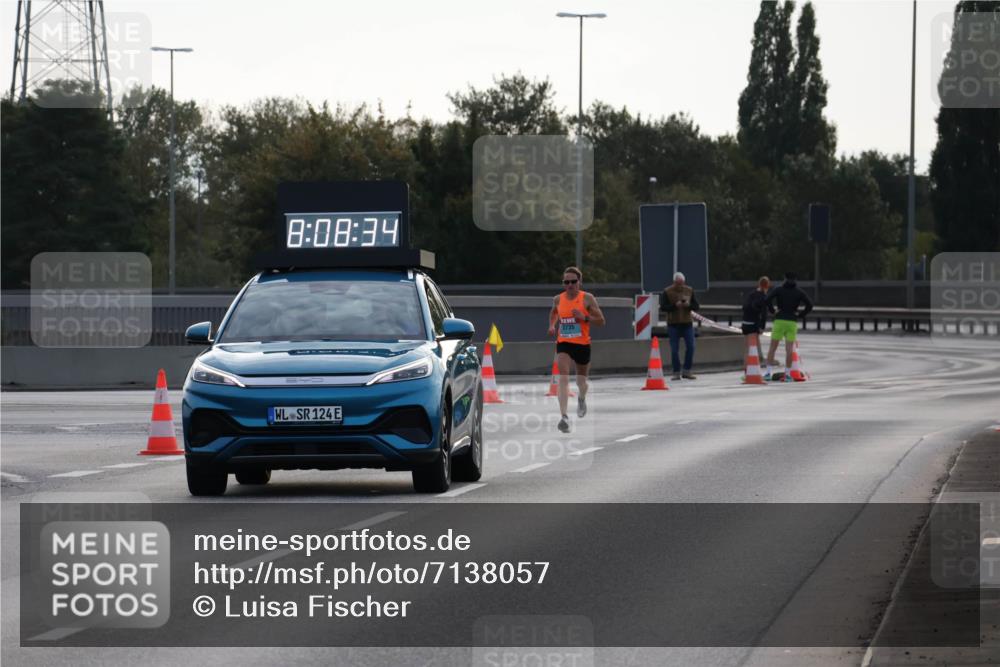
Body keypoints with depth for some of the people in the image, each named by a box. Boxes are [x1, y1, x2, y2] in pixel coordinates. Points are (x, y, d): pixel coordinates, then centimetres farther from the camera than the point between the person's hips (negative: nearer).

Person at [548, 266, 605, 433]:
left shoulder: (587, 298, -6)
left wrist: (585, 318, -20)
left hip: (582, 344, -1)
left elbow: (601, 320, -5)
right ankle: (564, 416, -28)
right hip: (563, 343, 1)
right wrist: (552, 325, 8)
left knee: (581, 381, 17)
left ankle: (581, 399, 55)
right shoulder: (558, 299, 3)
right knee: (563, 378, -19)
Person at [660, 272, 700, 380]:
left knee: (690, 347, -4)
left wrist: (689, 305, -15)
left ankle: (687, 371, 6)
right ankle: (676, 372, 6)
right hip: (673, 324, -2)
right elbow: (662, 307, -8)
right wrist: (675, 305, -21)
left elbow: (696, 306, 5)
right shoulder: (667, 292, -2)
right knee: (674, 350, -2)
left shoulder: (689, 291, 6)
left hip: (687, 323, 2)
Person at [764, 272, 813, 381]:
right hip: (792, 323, 1)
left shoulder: (778, 289, 1)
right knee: (789, 350, 2)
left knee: (772, 348, 4)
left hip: (779, 321, -1)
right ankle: (787, 374, -1)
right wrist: (800, 315, 6)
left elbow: (767, 300, -13)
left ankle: (768, 373, -4)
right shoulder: (799, 292, 6)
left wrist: (772, 310, 2)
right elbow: (809, 305, -3)